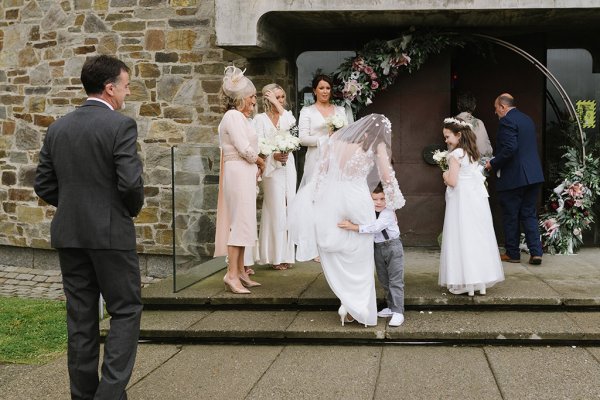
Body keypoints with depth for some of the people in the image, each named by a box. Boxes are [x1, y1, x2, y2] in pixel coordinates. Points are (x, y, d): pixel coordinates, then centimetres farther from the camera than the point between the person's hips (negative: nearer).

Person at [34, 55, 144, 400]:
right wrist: (132, 209, 2)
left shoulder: (58, 128, 7)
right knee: (126, 311, 5)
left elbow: (44, 185, 8)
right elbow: (131, 183, -18)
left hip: (68, 234, 6)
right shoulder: (121, 125, -11)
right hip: (111, 234, -6)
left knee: (81, 317, 12)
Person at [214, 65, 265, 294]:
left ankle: (240, 272, 17)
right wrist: (261, 162, -3)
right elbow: (245, 149, -18)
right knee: (240, 221, -10)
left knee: (241, 222, 11)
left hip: (245, 173, 10)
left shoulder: (239, 117, 17)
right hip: (238, 172, -10)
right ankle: (232, 274, -8)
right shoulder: (234, 116, -13)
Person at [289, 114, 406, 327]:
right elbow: (388, 178, 4)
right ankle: (358, 307, 13)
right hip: (357, 202, -2)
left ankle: (349, 303, 13)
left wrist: (317, 198, 10)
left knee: (334, 257, 15)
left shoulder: (336, 137, 8)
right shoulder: (376, 145, 1)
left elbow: (322, 171, 6)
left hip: (329, 200, 2)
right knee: (359, 261, 11)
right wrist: (393, 207, 16)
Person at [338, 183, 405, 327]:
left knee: (395, 280, -6)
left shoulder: (388, 213, -24)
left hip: (392, 246, -7)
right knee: (384, 280, 16)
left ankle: (398, 312, -5)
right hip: (377, 247, 7)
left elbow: (376, 227, -39)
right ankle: (391, 307, 30)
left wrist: (355, 227, -45)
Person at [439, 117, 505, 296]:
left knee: (462, 239, -2)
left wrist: (445, 176, 3)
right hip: (477, 199, 8)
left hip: (461, 201, -8)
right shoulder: (473, 153, 10)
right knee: (477, 238, 10)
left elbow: (452, 182, -18)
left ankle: (464, 282, -1)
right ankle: (481, 281, 15)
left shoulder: (455, 154, -13)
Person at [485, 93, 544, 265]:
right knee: (529, 214, 11)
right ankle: (536, 252, 3)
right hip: (532, 175, 8)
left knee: (510, 216, 5)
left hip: (513, 177, -8)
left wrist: (493, 164, -10)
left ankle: (512, 253, 14)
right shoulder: (527, 119, 15)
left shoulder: (507, 121, -13)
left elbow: (509, 149, -24)